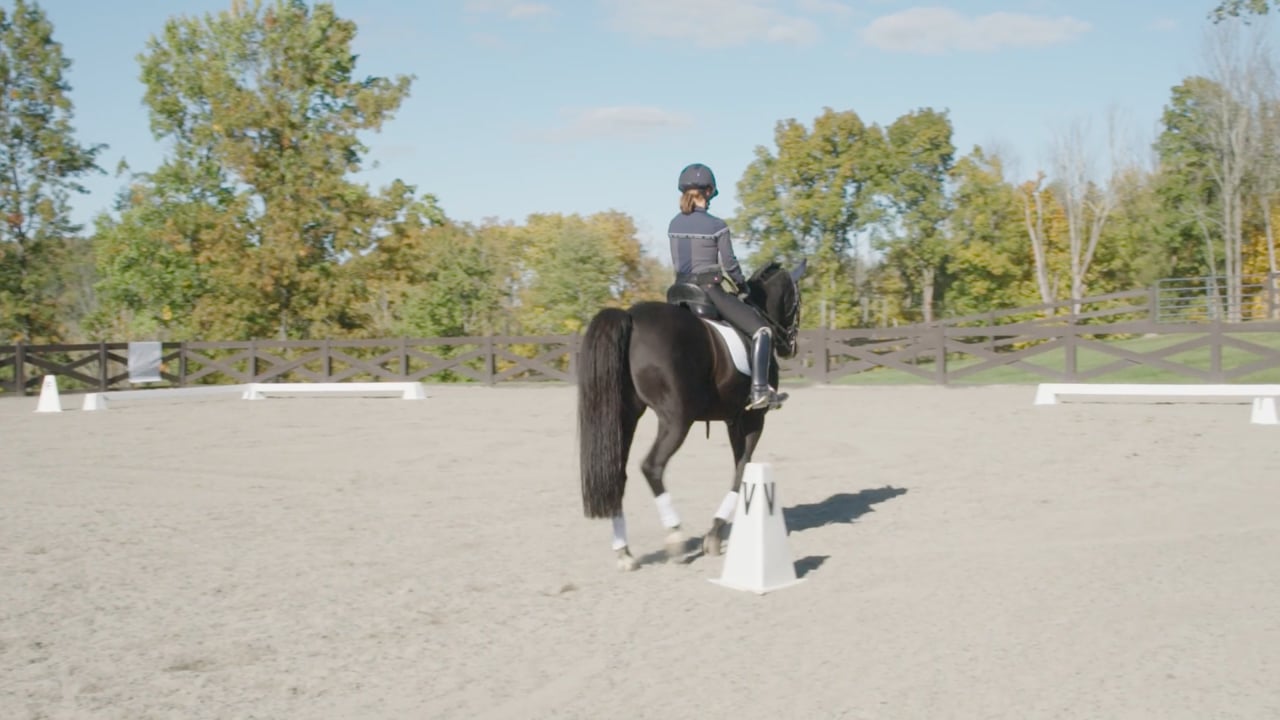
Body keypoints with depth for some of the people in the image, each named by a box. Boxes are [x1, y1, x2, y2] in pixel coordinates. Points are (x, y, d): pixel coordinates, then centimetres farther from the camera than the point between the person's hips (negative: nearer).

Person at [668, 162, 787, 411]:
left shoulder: (674, 225, 7)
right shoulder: (716, 226, -10)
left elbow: (677, 263, 13)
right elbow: (729, 264, -5)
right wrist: (742, 286, 12)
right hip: (710, 290, -6)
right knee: (761, 329, -3)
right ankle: (759, 390, -14)